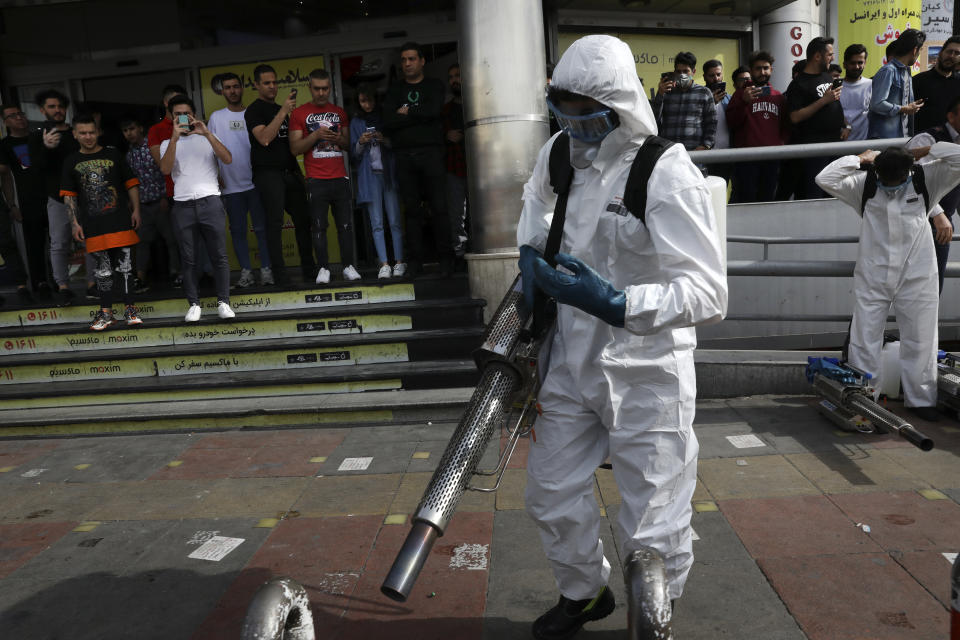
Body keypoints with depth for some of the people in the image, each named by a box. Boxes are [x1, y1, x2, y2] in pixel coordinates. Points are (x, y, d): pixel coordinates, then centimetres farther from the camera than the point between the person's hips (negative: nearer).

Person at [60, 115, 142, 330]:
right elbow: (68, 195, 10)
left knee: (125, 266, 0)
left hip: (120, 222, -1)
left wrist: (136, 209, 0)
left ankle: (129, 309, 8)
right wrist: (74, 223, 2)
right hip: (93, 226, 1)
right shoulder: (71, 161, 10)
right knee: (103, 270, 5)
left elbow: (131, 183, 9)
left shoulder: (113, 155, 7)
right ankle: (106, 312, 13)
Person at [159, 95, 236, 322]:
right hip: (182, 205, 1)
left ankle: (223, 302, 2)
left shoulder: (207, 138, 15)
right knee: (188, 258, 1)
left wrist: (206, 133, -10)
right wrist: (175, 137, -11)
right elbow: (165, 169, -4)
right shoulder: (168, 144, 16)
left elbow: (227, 159, -3)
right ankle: (194, 304, 7)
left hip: (210, 201, -1)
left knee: (219, 255, -4)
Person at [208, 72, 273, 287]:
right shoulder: (216, 117, 9)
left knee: (261, 227, -1)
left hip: (255, 181, -1)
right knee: (238, 230, 4)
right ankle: (246, 271, 10)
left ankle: (266, 269, 5)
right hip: (231, 185, 1)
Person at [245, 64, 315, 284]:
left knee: (303, 219, 3)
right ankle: (279, 273, -6)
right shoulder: (253, 110, 0)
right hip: (268, 173, -7)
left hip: (290, 172, 7)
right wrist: (283, 112, -17)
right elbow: (264, 138, -16)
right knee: (275, 223, -9)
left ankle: (309, 269, 10)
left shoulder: (280, 109, 23)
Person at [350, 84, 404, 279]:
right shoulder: (356, 122, 15)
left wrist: (385, 140, -10)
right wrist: (361, 142, -8)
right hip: (369, 175, 1)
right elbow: (355, 154, 12)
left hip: (389, 173, -1)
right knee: (377, 223, -5)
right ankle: (384, 264, -7)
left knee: (395, 221, -6)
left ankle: (399, 262, -3)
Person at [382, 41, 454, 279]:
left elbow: (433, 111, -10)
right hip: (404, 155, 3)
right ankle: (415, 259, 6)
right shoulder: (394, 91, 17)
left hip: (431, 152, -2)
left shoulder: (435, 86, 11)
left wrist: (407, 112, 0)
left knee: (439, 207, -6)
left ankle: (445, 258, 1)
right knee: (412, 209, 2)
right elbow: (388, 123, 1)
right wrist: (419, 116, -4)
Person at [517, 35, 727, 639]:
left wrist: (618, 304, -37)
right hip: (572, 358, 7)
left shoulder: (668, 176, -21)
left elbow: (710, 293, -25)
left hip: (644, 373, -6)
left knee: (651, 529, 6)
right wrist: (530, 249, 9)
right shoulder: (562, 153, 1)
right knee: (553, 495, 20)